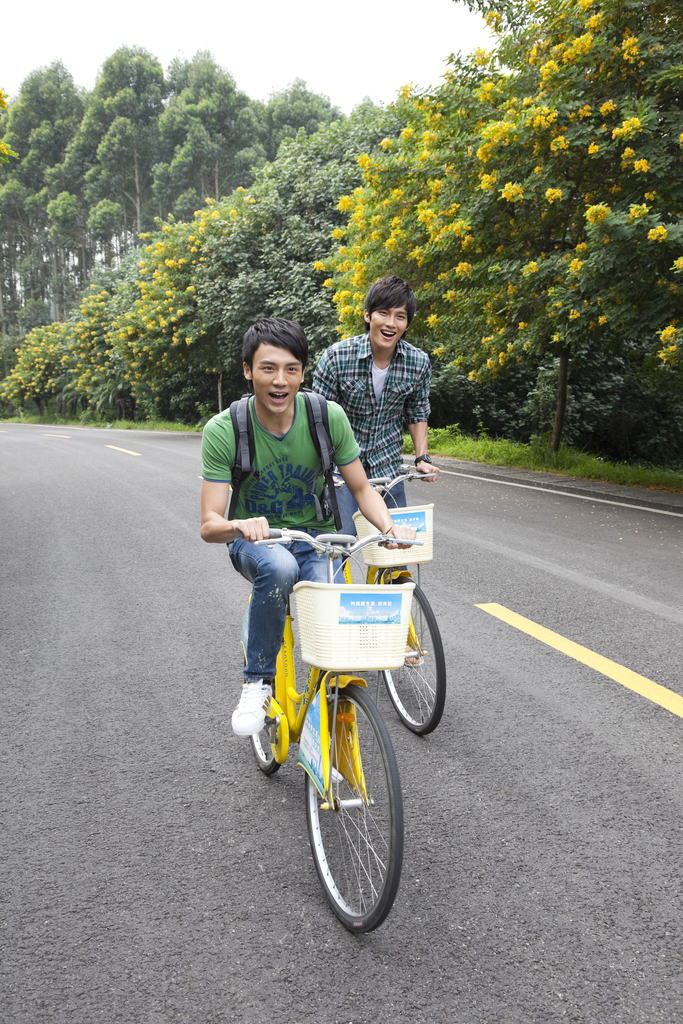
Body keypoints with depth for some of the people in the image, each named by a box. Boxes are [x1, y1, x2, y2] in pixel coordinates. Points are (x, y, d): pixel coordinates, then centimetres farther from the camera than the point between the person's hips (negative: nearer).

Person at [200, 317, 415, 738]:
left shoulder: (327, 417, -14)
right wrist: (240, 525, -43)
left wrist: (389, 525, -24)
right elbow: (209, 525, -19)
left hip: (314, 538, 2)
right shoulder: (223, 431, -18)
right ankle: (258, 683, -17)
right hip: (256, 540, -2)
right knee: (279, 568, -38)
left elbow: (361, 487, -3)